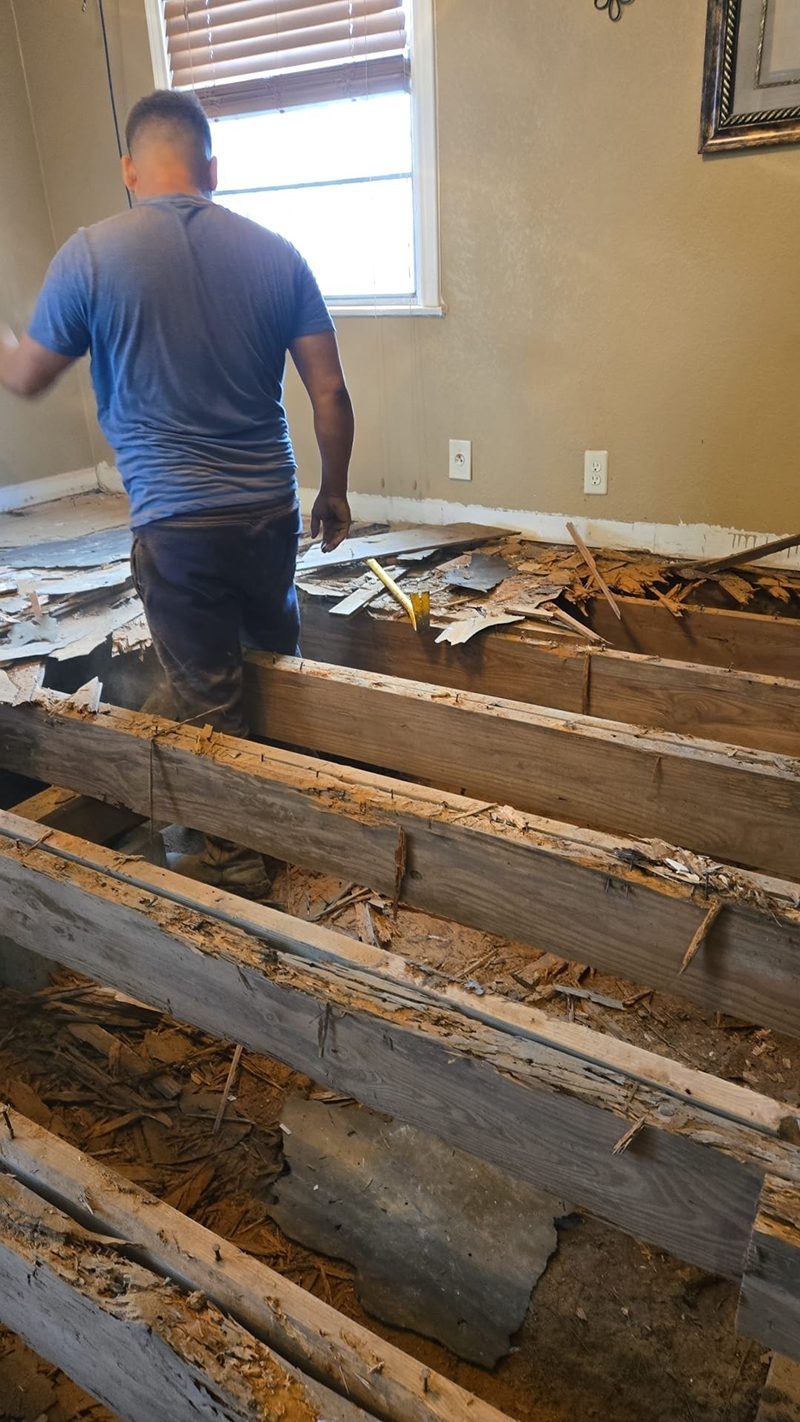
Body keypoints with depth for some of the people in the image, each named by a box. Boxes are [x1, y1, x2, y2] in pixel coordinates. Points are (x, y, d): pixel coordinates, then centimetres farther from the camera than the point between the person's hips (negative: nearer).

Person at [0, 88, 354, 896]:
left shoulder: (92, 254, -6)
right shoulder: (277, 253, 2)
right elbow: (330, 391, 1)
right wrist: (334, 493, 14)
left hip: (177, 524, -4)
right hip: (272, 510, 4)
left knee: (208, 703, 7)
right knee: (278, 656, 24)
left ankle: (236, 861, 23)